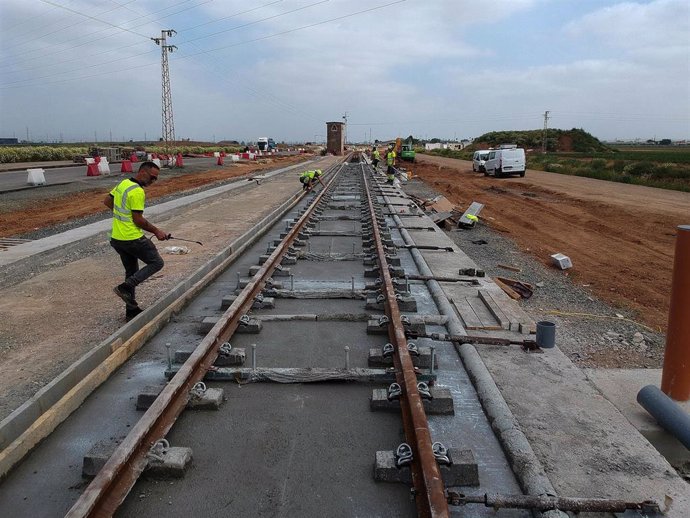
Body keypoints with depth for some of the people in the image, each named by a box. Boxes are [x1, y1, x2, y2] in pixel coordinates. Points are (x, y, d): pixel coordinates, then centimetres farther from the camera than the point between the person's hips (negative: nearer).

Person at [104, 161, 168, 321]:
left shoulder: (123, 183, 11)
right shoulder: (137, 191, -18)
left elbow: (107, 201, 22)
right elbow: (138, 220, -19)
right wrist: (157, 231, -8)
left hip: (117, 238, 10)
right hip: (132, 239, -10)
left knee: (132, 272, 18)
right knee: (156, 262, 4)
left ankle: (131, 311, 24)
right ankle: (125, 287, -4)